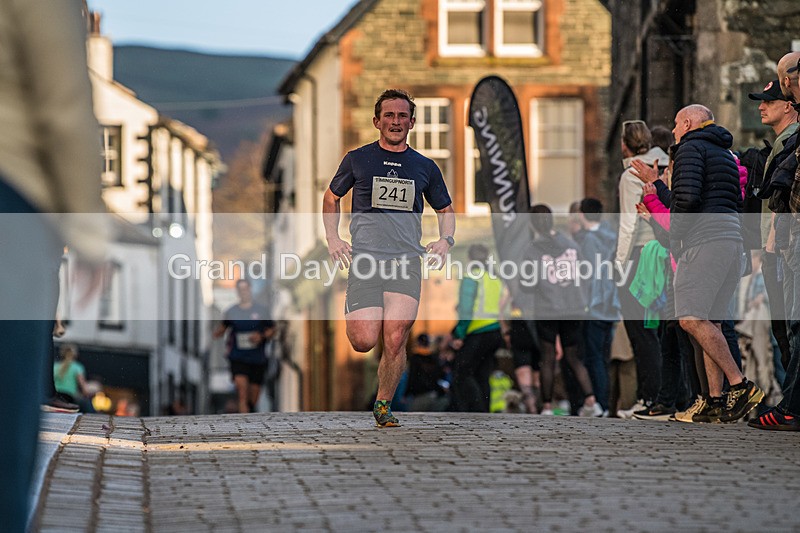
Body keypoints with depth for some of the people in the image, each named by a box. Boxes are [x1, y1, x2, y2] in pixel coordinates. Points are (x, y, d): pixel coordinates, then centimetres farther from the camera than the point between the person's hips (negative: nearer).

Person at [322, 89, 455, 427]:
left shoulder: (425, 167, 14)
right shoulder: (357, 159, 9)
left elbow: (445, 210, 28)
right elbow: (331, 197, 22)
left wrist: (446, 240, 8)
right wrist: (333, 239, 9)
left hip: (406, 261, 1)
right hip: (364, 258, -1)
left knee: (395, 341, -12)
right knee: (364, 342, -14)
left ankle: (383, 404, 8)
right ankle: (354, 311, 22)